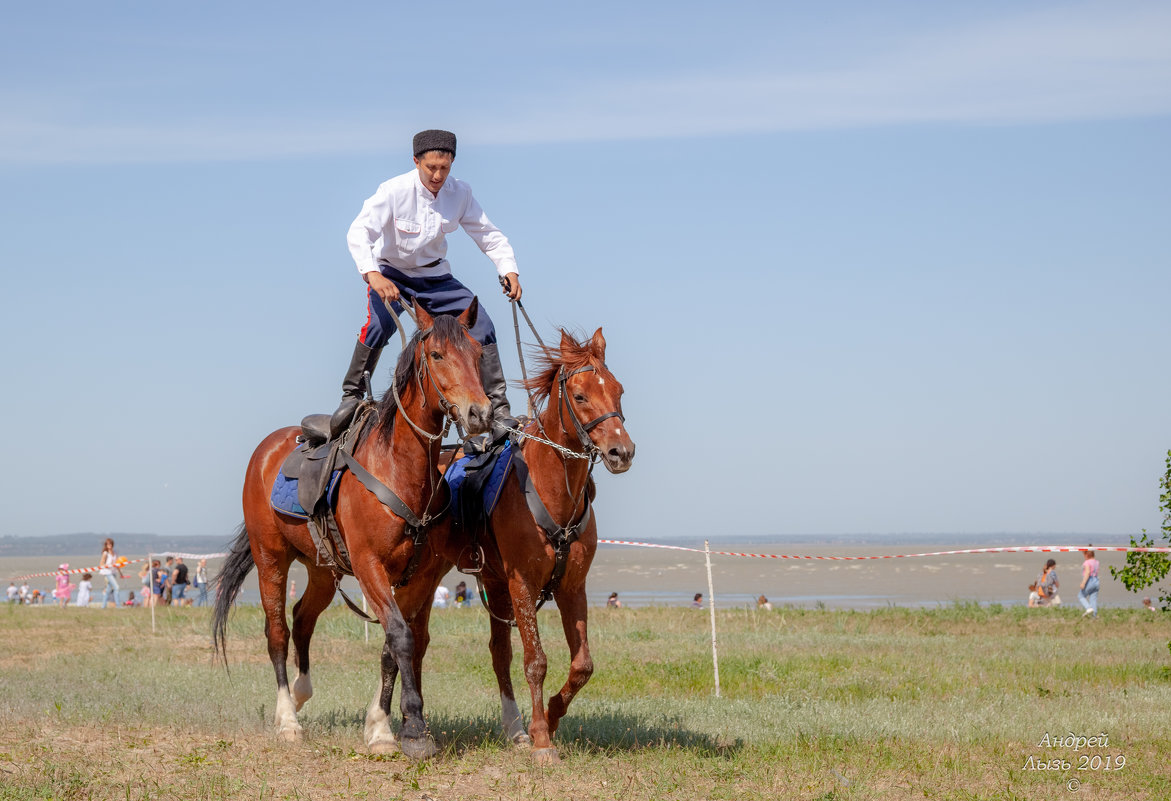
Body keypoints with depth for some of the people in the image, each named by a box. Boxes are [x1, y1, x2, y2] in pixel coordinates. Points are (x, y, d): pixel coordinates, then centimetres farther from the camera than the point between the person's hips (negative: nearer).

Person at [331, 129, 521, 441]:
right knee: (380, 323, -32)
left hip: (435, 277, 4)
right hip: (391, 274, -4)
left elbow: (488, 234, 0)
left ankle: (499, 411, -3)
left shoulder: (460, 193, -10)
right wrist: (373, 273, -47)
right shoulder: (395, 190, -23)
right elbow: (359, 232, -31)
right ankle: (351, 396, -13)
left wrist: (508, 269, -17)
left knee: (482, 326, -10)